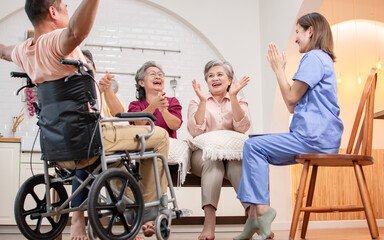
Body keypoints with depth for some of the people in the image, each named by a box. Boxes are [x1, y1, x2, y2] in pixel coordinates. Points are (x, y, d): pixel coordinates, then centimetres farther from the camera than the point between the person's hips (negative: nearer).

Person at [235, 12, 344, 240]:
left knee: (254, 146, -14)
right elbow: (293, 106, 21)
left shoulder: (314, 57, -8)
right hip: (317, 136, 11)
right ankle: (255, 217, -2)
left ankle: (262, 211, -14)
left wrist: (279, 68, 0)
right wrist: (278, 69, 23)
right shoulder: (322, 59, 25)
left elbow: (291, 97, -12)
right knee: (256, 148, 7)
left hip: (315, 137, -11)